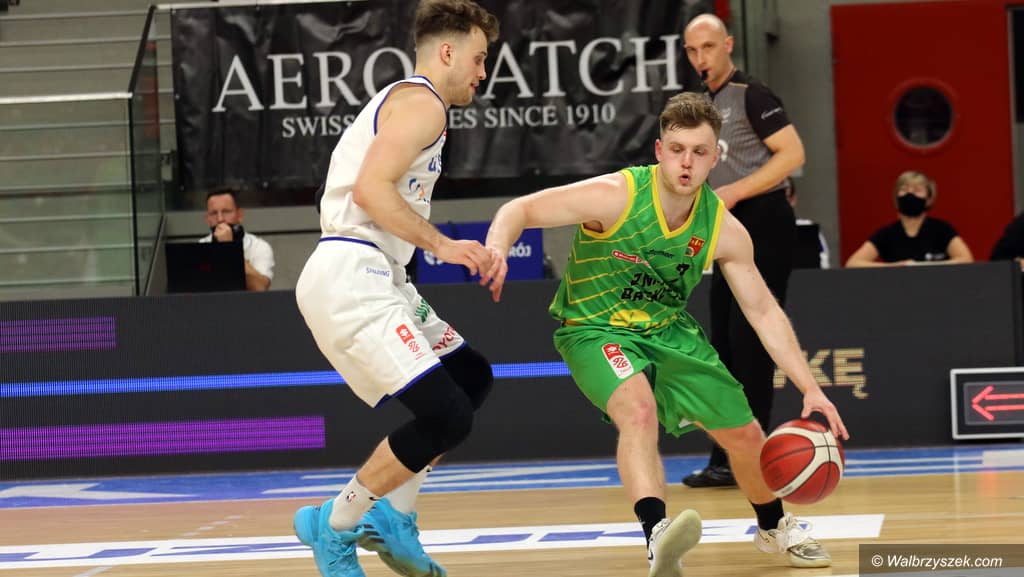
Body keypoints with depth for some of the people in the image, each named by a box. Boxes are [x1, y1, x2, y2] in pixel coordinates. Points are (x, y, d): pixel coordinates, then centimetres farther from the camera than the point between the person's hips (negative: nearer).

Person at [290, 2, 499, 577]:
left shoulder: (403, 101, 25)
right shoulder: (422, 102, -7)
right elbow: (371, 189, -20)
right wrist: (441, 245, -19)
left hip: (373, 279, 11)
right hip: (351, 277, -11)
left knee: (472, 377, 19)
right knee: (445, 416, -16)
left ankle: (393, 517, 14)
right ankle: (334, 525, -3)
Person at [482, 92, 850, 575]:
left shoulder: (723, 229, -12)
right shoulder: (616, 196, -25)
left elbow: (764, 312, -4)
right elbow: (520, 209, -21)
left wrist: (810, 389, -10)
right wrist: (497, 248, -44)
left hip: (668, 332, 5)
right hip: (594, 330, -5)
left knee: (745, 435, 6)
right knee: (639, 409, -36)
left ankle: (773, 528, 36)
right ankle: (657, 536, -47)